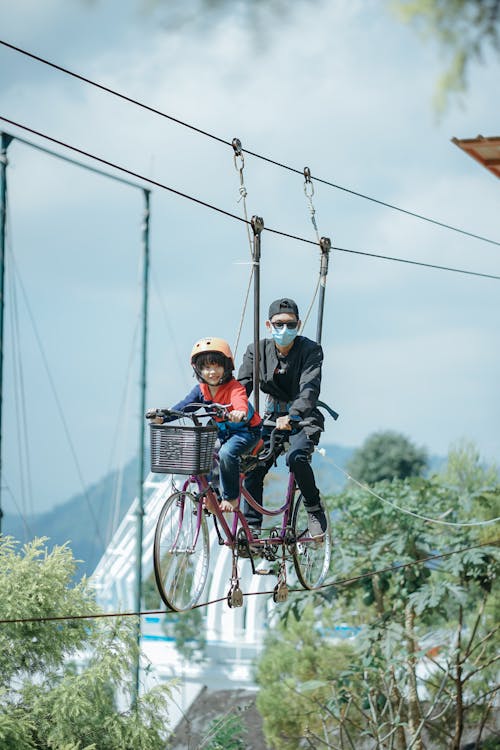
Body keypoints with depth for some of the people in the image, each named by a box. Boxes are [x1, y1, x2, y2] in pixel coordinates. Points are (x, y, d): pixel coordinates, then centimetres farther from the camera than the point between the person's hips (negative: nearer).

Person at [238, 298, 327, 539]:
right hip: (273, 417, 4)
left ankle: (315, 510, -9)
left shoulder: (310, 350, -14)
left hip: (304, 419, -4)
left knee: (296, 458, -31)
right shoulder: (258, 351, -2)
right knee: (253, 467, -12)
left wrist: (292, 416, -46)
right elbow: (242, 385, -11)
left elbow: (310, 388, -28)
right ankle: (252, 529, -3)